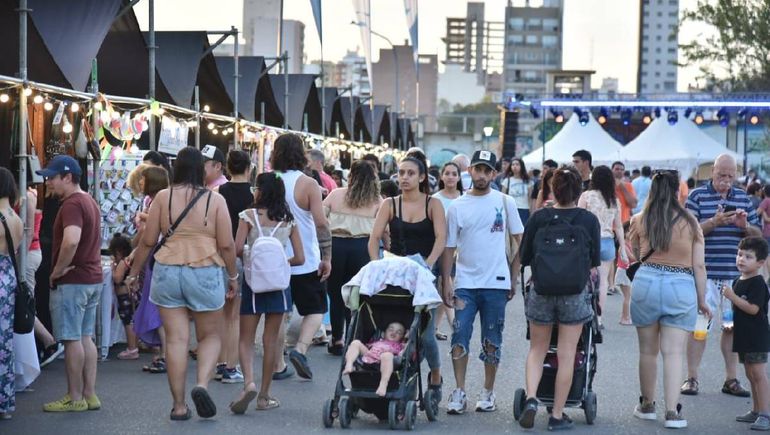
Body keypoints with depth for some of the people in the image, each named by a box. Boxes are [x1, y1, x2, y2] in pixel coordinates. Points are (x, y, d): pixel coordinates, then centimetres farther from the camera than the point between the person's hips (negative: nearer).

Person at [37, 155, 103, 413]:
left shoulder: (72, 204, -17)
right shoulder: (89, 201, 15)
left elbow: (71, 241, -32)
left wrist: (58, 271, -20)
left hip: (72, 281, -10)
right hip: (92, 278, 10)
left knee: (72, 339, -3)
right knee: (85, 337, 12)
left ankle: (75, 398, 2)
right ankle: (89, 395, 14)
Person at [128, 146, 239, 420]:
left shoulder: (163, 197, 1)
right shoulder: (215, 199, -2)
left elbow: (147, 241, 2)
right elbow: (227, 244, -3)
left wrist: (134, 272, 14)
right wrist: (233, 276, 10)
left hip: (167, 273, 1)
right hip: (205, 274, -1)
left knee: (176, 339, 4)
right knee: (210, 336, 13)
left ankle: (179, 405, 6)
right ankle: (202, 384, -11)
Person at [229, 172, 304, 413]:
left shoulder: (249, 215, -5)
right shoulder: (289, 220, 3)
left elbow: (238, 248, -14)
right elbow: (299, 258, 0)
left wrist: (248, 257, 7)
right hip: (279, 283, 2)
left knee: (246, 338, 5)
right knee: (271, 339, 7)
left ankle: (249, 383, -18)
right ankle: (264, 395, 12)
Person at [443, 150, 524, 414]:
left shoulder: (505, 202, 2)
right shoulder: (457, 206, 3)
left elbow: (518, 241, 6)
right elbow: (449, 247, 5)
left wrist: (514, 279, 3)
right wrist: (446, 283, -2)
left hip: (496, 283, 0)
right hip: (465, 283, 0)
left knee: (492, 341, 7)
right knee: (460, 338, -5)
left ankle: (488, 393, 17)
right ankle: (459, 393, 2)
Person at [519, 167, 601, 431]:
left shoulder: (538, 218, -5)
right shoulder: (589, 220, -6)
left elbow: (525, 258, 2)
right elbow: (595, 261, 4)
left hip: (541, 290, 1)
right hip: (576, 293, -1)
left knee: (537, 350, 16)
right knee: (566, 355, 6)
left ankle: (531, 399, -4)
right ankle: (557, 416, 10)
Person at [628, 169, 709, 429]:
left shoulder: (639, 221, 1)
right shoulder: (690, 223, 0)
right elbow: (699, 266, 2)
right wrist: (702, 300, 9)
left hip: (646, 282, 1)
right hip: (682, 287, -1)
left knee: (648, 350, 14)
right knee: (674, 353, 0)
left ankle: (647, 405, 26)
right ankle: (672, 412, -5)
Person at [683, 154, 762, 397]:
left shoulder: (743, 198, 12)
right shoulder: (697, 196, 0)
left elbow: (758, 236, 13)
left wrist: (745, 225, -8)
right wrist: (714, 222, -20)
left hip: (735, 274, 4)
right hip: (704, 273, -4)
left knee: (733, 326, 7)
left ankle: (731, 380, 16)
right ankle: (691, 379, 6)